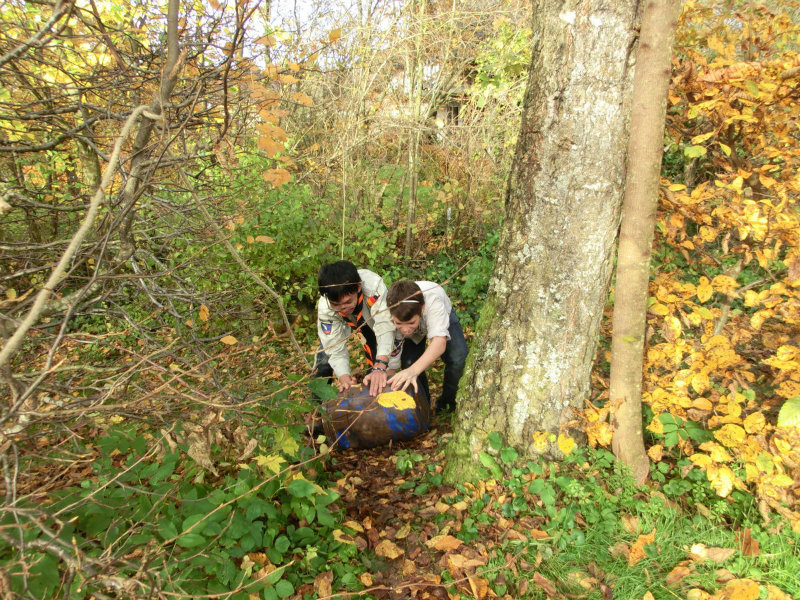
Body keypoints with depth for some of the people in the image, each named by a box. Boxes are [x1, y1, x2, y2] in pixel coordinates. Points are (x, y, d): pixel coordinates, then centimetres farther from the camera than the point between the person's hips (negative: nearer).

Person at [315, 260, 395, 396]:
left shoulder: (373, 285, -46)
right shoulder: (325, 308, -36)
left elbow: (385, 327, -50)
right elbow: (336, 349, -33)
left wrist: (379, 368, -62)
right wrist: (344, 377, -51)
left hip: (371, 319, -1)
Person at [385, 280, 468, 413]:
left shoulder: (433, 298, -47)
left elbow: (440, 342, -57)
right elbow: (389, 366, -29)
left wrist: (413, 370, -70)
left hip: (443, 318, -1)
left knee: (458, 359, -24)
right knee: (408, 362, -23)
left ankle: (447, 401, 4)